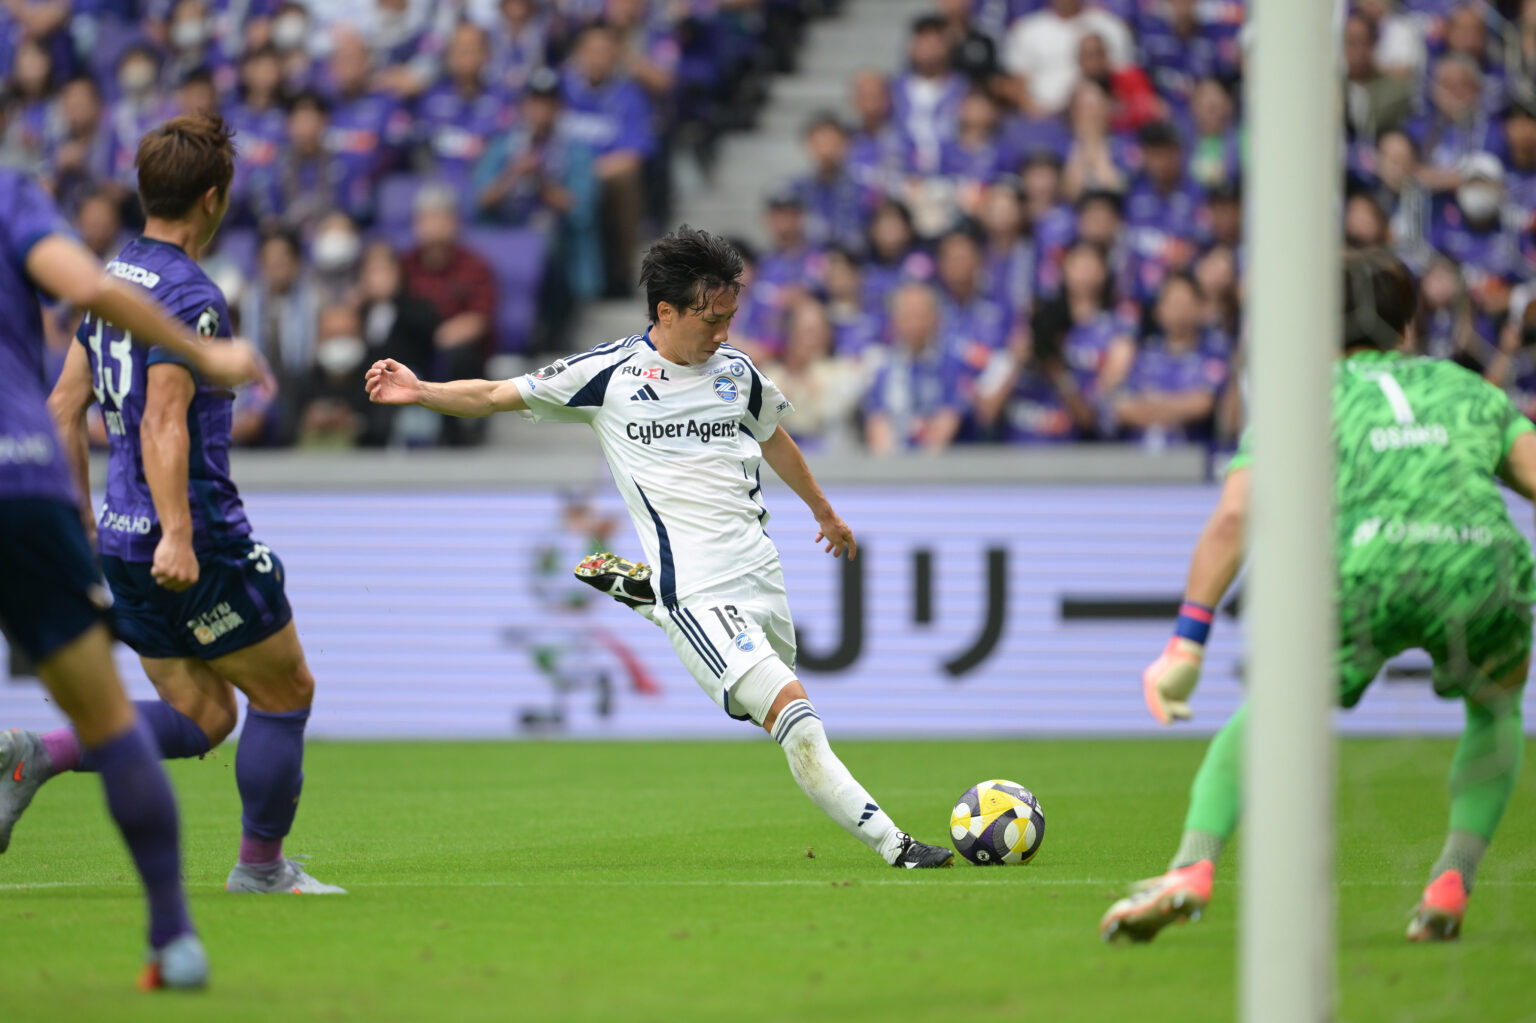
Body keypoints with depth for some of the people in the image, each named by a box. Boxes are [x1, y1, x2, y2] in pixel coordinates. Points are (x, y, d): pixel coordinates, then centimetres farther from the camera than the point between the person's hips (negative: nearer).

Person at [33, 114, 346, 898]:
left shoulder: (113, 278, 12)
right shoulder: (189, 296, -15)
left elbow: (63, 407, 17)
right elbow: (163, 421, -25)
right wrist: (177, 533, -30)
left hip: (121, 541, 9)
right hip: (199, 542, -9)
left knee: (202, 717, 13)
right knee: (286, 693, 9)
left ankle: (38, 753, -3)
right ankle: (261, 868, 16)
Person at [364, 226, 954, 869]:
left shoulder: (737, 373, 11)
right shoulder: (608, 374, -2)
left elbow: (773, 440, 31)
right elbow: (495, 397, 5)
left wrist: (824, 512, 44)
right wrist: (419, 392, -11)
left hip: (759, 571, 6)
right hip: (699, 592, -6)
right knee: (791, 710, -21)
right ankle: (891, 844, -20)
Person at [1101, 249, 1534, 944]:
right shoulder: (1470, 391, 30)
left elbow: (1233, 519, 9)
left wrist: (1185, 644, 6)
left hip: (1362, 568, -1)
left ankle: (1191, 870, 2)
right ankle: (1451, 884, 15)